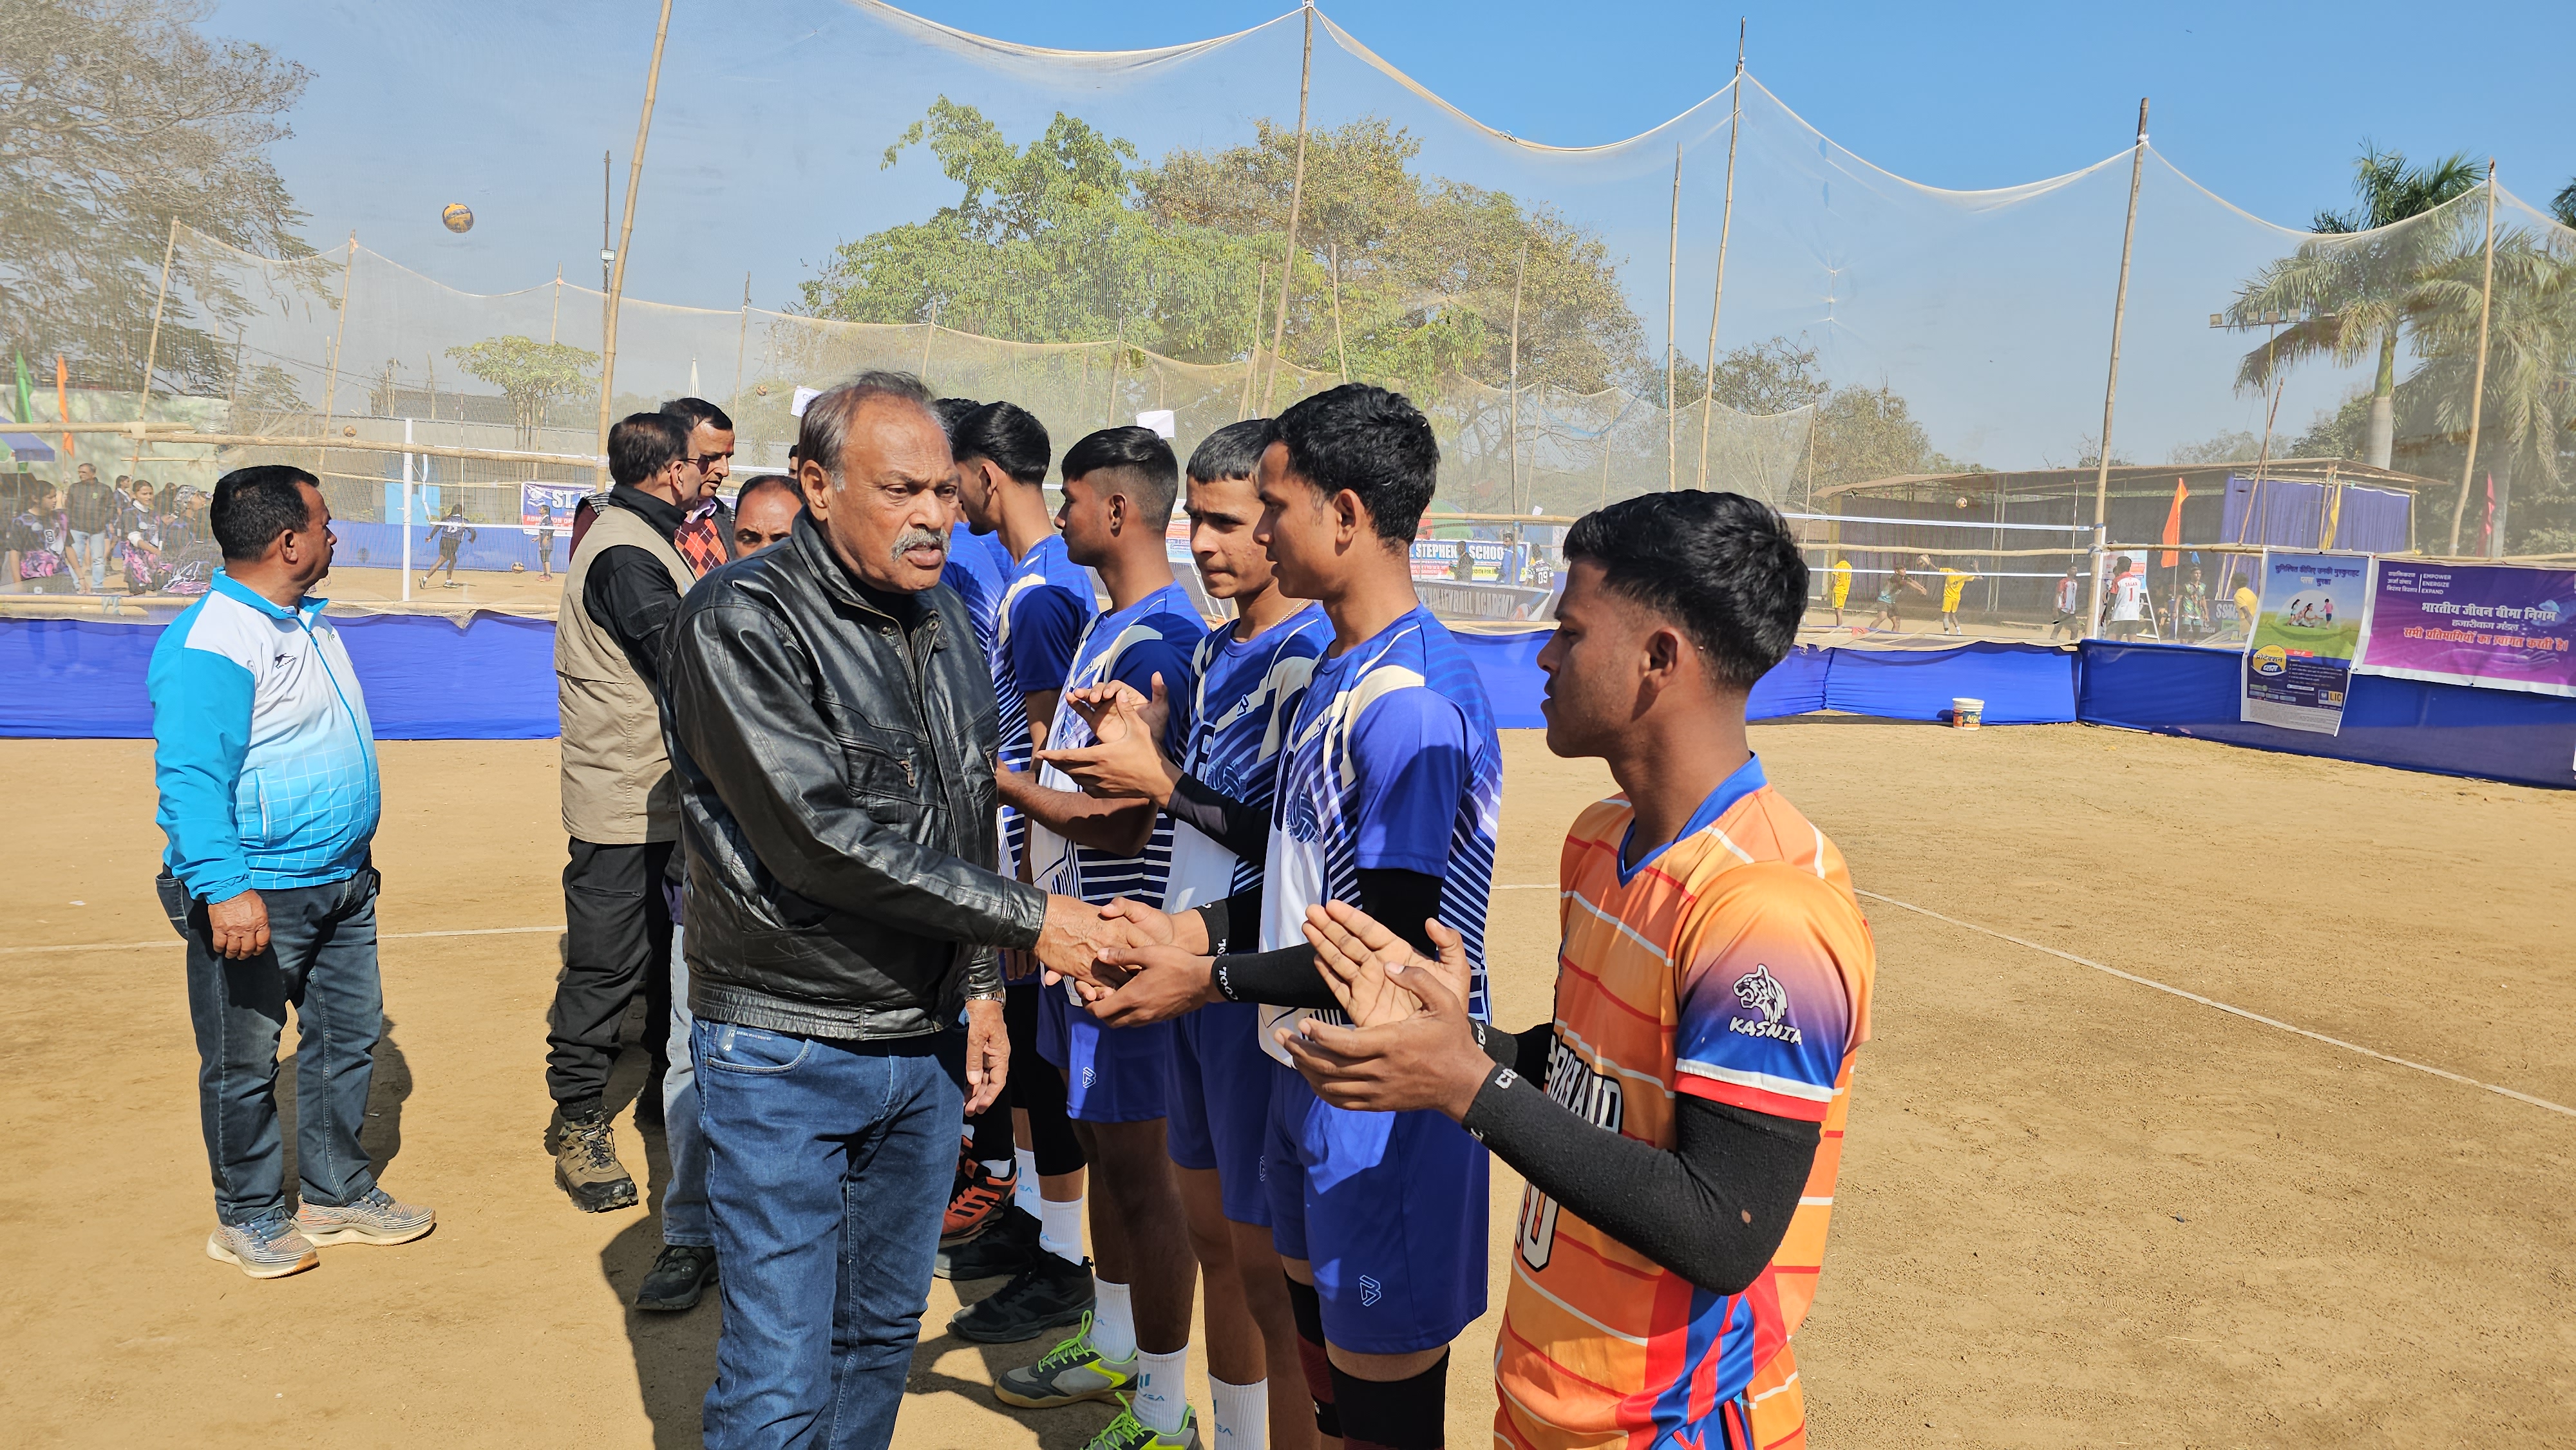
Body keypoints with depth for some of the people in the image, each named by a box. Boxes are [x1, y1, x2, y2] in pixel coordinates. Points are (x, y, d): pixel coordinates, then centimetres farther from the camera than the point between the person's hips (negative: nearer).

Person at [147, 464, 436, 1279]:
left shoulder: (310, 622, 12)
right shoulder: (208, 644, -19)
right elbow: (190, 778, -25)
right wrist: (224, 889, -32)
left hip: (341, 883, 9)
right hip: (257, 896, -9)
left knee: (350, 1034, 16)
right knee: (245, 1061, 6)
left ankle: (336, 1194, 31)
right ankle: (247, 1217, 23)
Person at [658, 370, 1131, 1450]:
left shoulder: (939, 614, 7)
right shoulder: (741, 620, -16)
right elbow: (819, 839, -25)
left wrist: (979, 986, 13)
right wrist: (1026, 920, -22)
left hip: (925, 1042, 7)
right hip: (786, 1052, -6)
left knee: (883, 1334, 19)